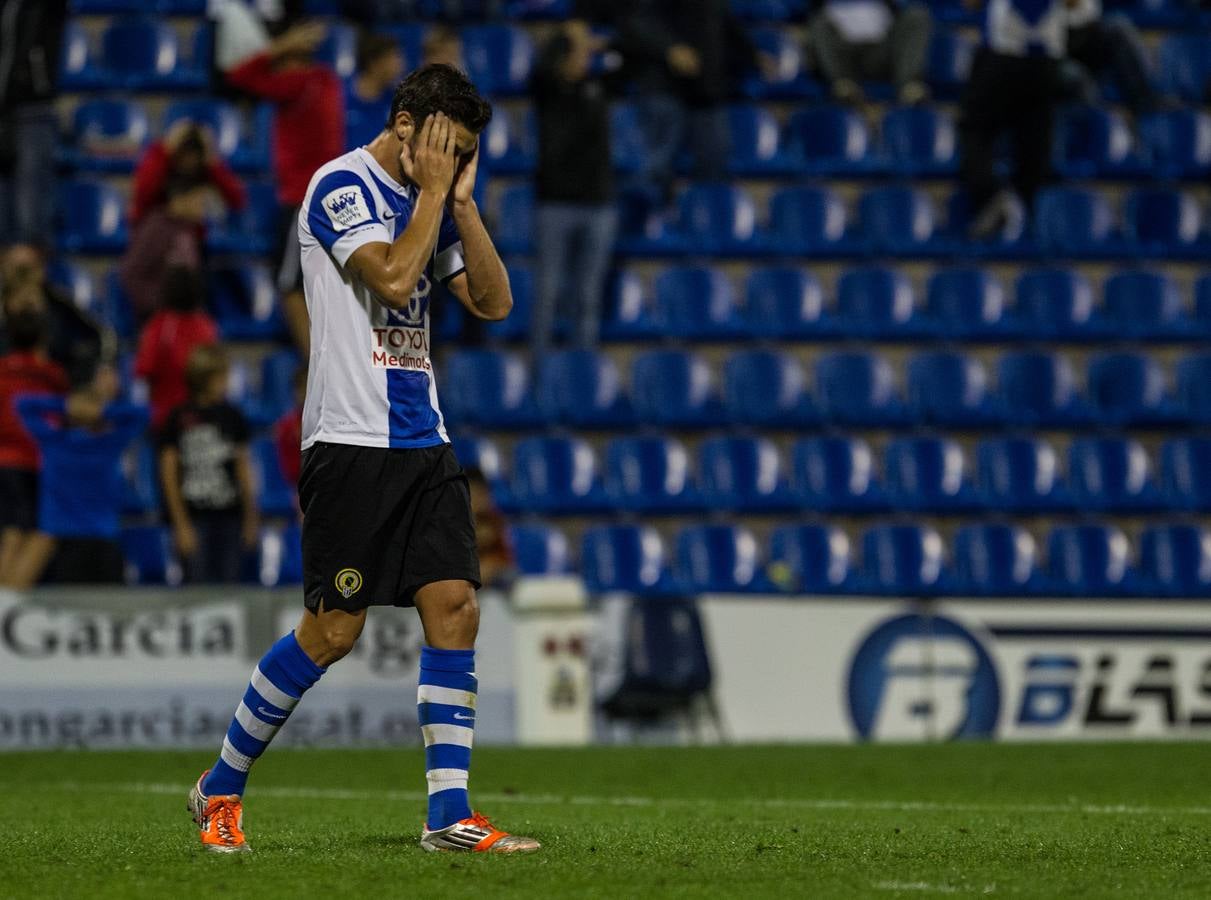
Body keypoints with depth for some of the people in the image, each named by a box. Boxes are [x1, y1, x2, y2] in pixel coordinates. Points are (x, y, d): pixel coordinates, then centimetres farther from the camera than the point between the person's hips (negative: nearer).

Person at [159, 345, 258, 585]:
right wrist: (181, 524, -5)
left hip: (229, 515, 3)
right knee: (198, 586, -6)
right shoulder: (180, 418, -2)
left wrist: (251, 519, 13)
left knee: (229, 586, 1)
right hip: (194, 517, -3)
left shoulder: (232, 416, 9)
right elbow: (169, 474, -2)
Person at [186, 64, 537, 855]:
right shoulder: (343, 185, -8)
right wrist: (434, 190, -12)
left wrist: (462, 200, 3)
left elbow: (493, 301, 10)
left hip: (423, 440, 7)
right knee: (334, 629, -6)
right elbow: (393, 277, -22)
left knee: (455, 605, -4)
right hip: (351, 439, -7)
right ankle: (221, 789, 11)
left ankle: (450, 815, -3)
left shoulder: (428, 199, 15)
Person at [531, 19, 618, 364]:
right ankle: (540, 364, 1)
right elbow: (542, 68, -22)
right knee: (549, 293, -3)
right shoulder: (547, 89, -2)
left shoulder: (599, 87, 9)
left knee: (589, 297, 5)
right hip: (557, 203, -3)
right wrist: (567, 36, -16)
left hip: (598, 203, 3)